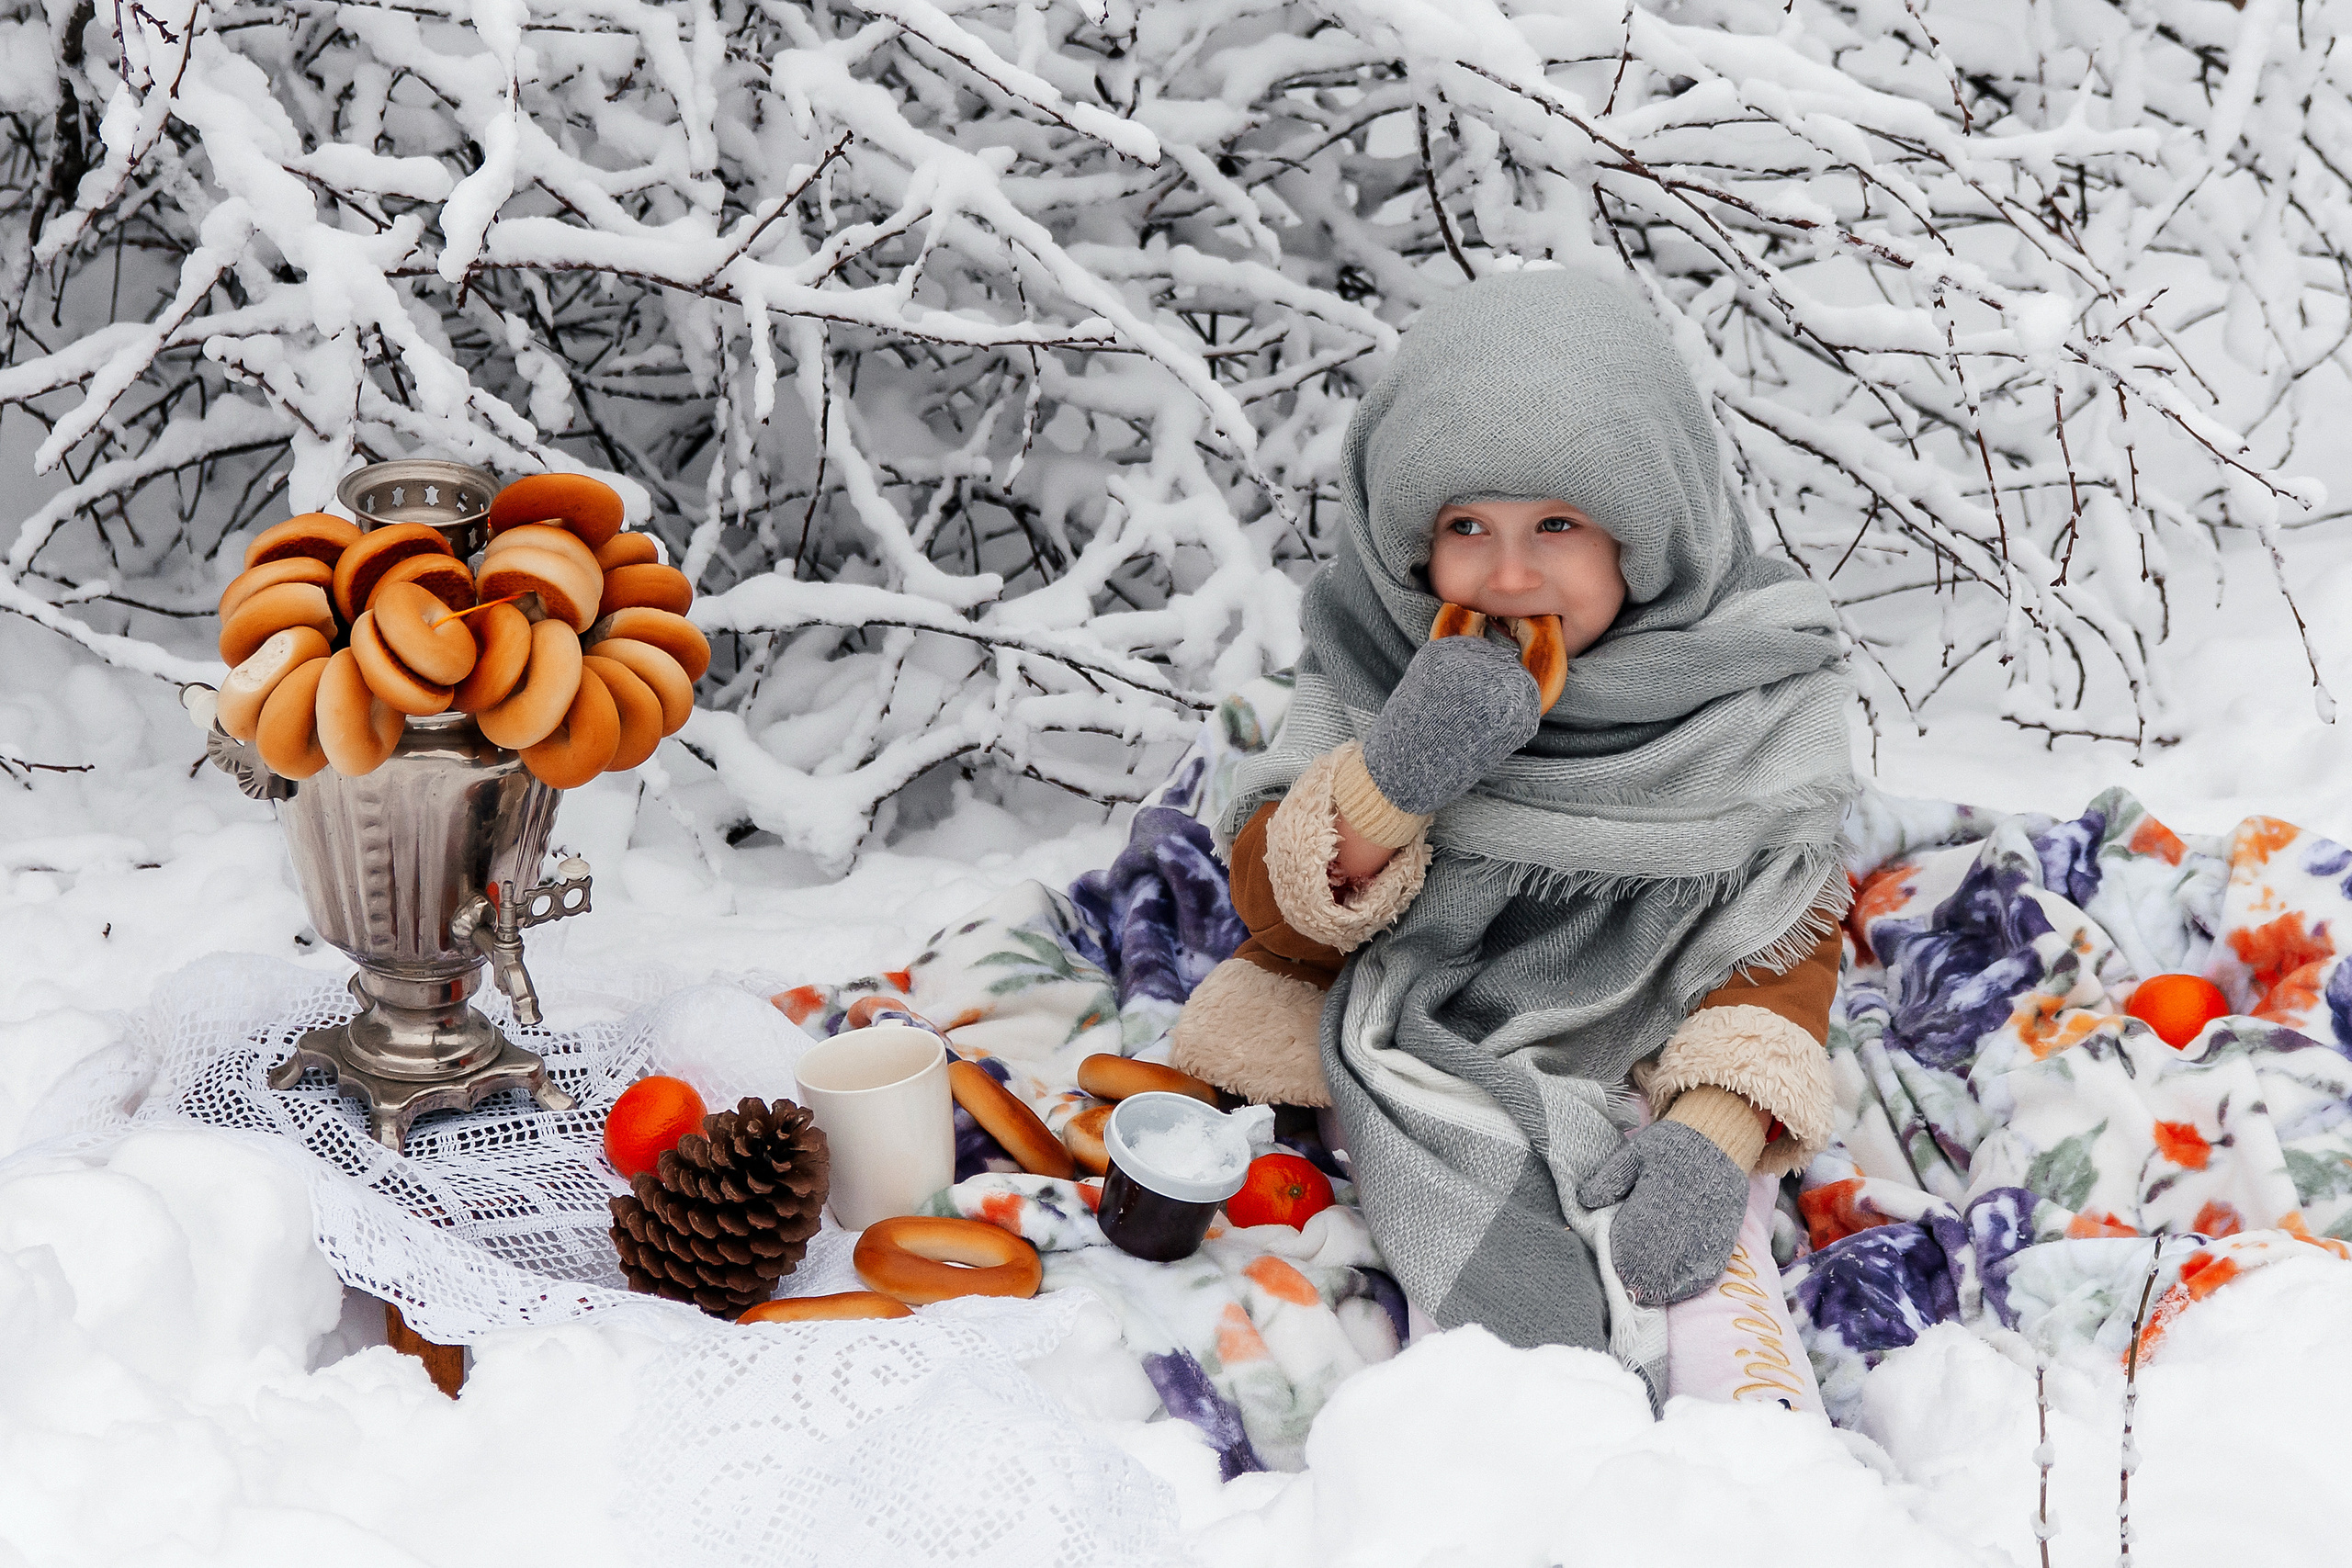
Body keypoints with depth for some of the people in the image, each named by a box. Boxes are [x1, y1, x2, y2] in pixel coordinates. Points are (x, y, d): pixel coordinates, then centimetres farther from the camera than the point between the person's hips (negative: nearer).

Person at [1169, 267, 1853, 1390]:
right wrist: (1390, 778, -25)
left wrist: (1712, 1133, -25)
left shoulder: (1755, 690, -8)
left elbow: (1785, 943, -5)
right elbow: (1276, 920, -5)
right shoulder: (1377, 658, -5)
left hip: (1636, 1112, -3)